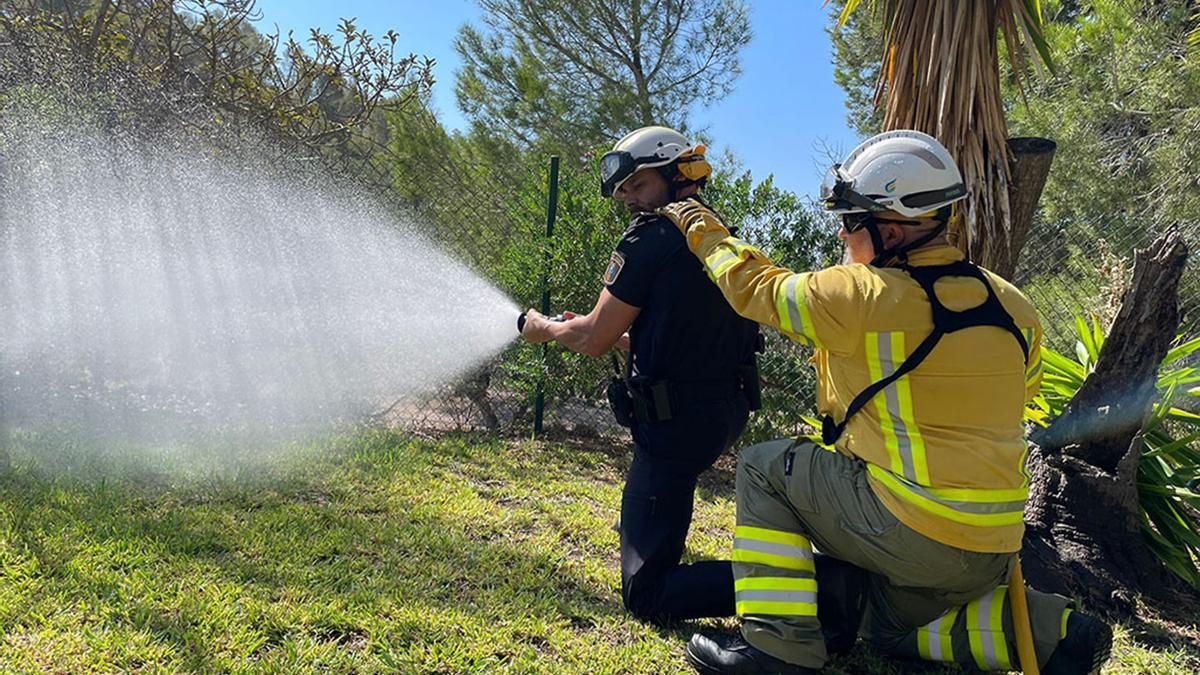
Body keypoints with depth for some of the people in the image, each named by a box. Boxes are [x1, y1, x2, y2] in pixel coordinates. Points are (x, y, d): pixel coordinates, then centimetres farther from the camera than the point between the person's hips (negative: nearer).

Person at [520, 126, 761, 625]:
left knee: (646, 594, -4)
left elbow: (595, 340, -8)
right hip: (728, 411, 9)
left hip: (676, 422, -9)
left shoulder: (651, 238, -13)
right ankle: (647, 528, 54)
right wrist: (587, 326, 24)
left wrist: (544, 329, 13)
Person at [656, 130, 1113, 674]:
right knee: (894, 628, 30)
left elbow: (756, 288, -4)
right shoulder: (1009, 304, 2)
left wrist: (703, 231, 12)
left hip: (913, 536, -8)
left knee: (764, 468, 6)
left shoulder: (864, 297, -19)